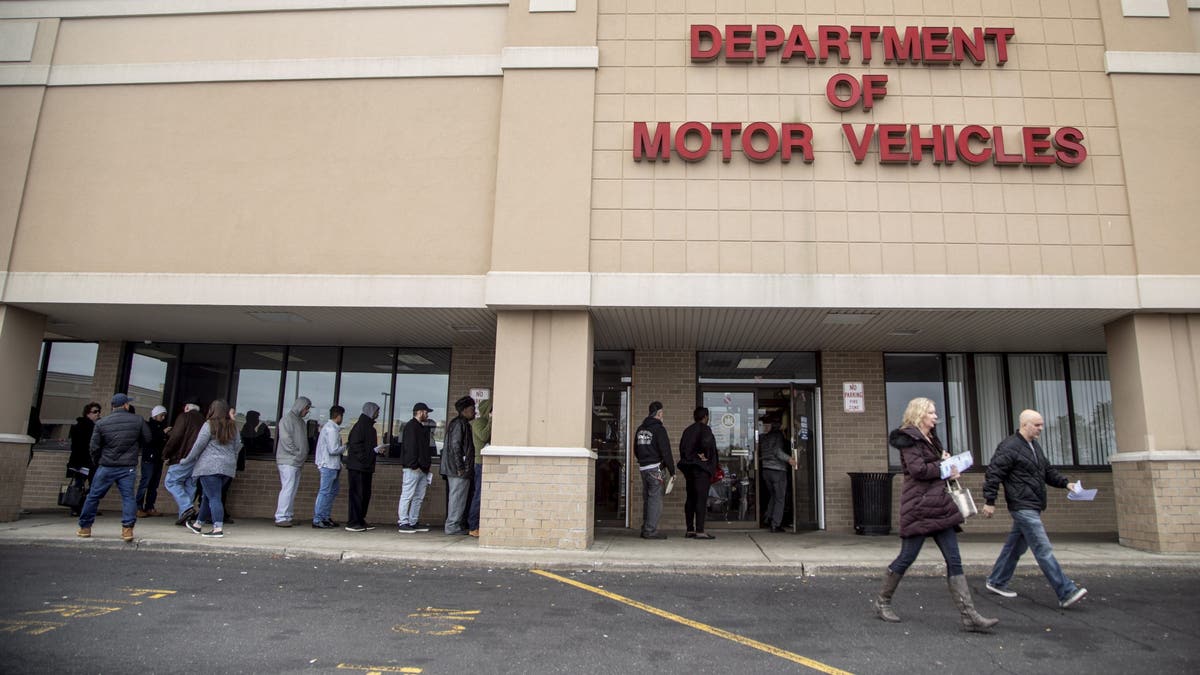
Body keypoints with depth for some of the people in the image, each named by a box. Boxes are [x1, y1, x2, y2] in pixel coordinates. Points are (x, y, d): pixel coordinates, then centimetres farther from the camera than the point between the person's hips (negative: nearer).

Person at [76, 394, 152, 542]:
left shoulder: (101, 423, -2)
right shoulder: (138, 421, -3)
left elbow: (94, 447, 1)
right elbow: (147, 439, 6)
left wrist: (97, 463, 17)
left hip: (106, 467, 1)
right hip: (128, 467, 0)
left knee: (93, 496, 13)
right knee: (128, 496, 0)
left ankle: (85, 527, 22)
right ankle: (128, 529, -8)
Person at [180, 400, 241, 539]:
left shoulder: (209, 425, -5)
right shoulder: (233, 427, 13)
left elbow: (199, 445, -5)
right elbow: (237, 446, 15)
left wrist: (187, 460, 7)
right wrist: (233, 463, 24)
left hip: (210, 466, -6)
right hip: (228, 467, 6)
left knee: (214, 497, -8)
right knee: (208, 495, 19)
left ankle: (218, 528, -16)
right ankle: (198, 523, 30)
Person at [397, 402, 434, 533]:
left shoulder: (422, 427, 21)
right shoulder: (411, 426, -8)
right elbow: (410, 447, -17)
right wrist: (414, 465, -20)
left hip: (422, 468, 10)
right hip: (413, 468, -10)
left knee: (419, 497, 11)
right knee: (407, 496, -6)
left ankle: (414, 522, 17)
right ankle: (403, 523, -3)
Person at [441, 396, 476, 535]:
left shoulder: (462, 424, 19)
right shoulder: (459, 424, -13)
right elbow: (455, 446, -20)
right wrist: (460, 467, -20)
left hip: (454, 469, 11)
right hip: (460, 470, -11)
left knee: (455, 497, 13)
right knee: (457, 496, -6)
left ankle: (453, 525, 18)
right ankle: (452, 525, -2)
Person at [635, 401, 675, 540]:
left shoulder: (641, 428, 13)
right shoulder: (659, 429, -11)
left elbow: (636, 449, 20)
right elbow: (665, 452, -13)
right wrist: (672, 471, -9)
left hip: (642, 467, 8)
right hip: (654, 468, -8)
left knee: (647, 499, 14)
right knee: (655, 499, -4)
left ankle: (645, 529, 18)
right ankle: (651, 530, -5)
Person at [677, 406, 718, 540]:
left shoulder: (688, 430, 15)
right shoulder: (705, 429, -8)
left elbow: (682, 447, 6)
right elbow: (706, 443, -26)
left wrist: (693, 456, 1)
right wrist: (705, 456, -11)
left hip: (688, 467, 8)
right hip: (701, 468, -8)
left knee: (690, 499, 10)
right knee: (701, 499, -7)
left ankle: (690, 530, 14)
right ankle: (700, 531, -10)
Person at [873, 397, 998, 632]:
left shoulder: (930, 439, 20)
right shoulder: (910, 438, -9)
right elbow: (917, 469, -19)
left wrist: (946, 462, 6)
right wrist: (945, 469, -8)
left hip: (938, 506, 9)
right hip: (919, 506, -9)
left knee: (954, 559, 2)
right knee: (907, 556, -2)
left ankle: (969, 616, 1)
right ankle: (882, 601, 14)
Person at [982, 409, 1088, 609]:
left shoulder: (1035, 446, 16)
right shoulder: (1009, 447, -14)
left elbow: (1048, 471, 25)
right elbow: (993, 474, -16)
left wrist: (1065, 483, 7)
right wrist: (989, 501, -17)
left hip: (1032, 507, 10)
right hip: (1023, 507, -10)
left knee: (1015, 546, 15)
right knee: (1044, 550, -9)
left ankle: (996, 582, 25)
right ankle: (1066, 593, -9)